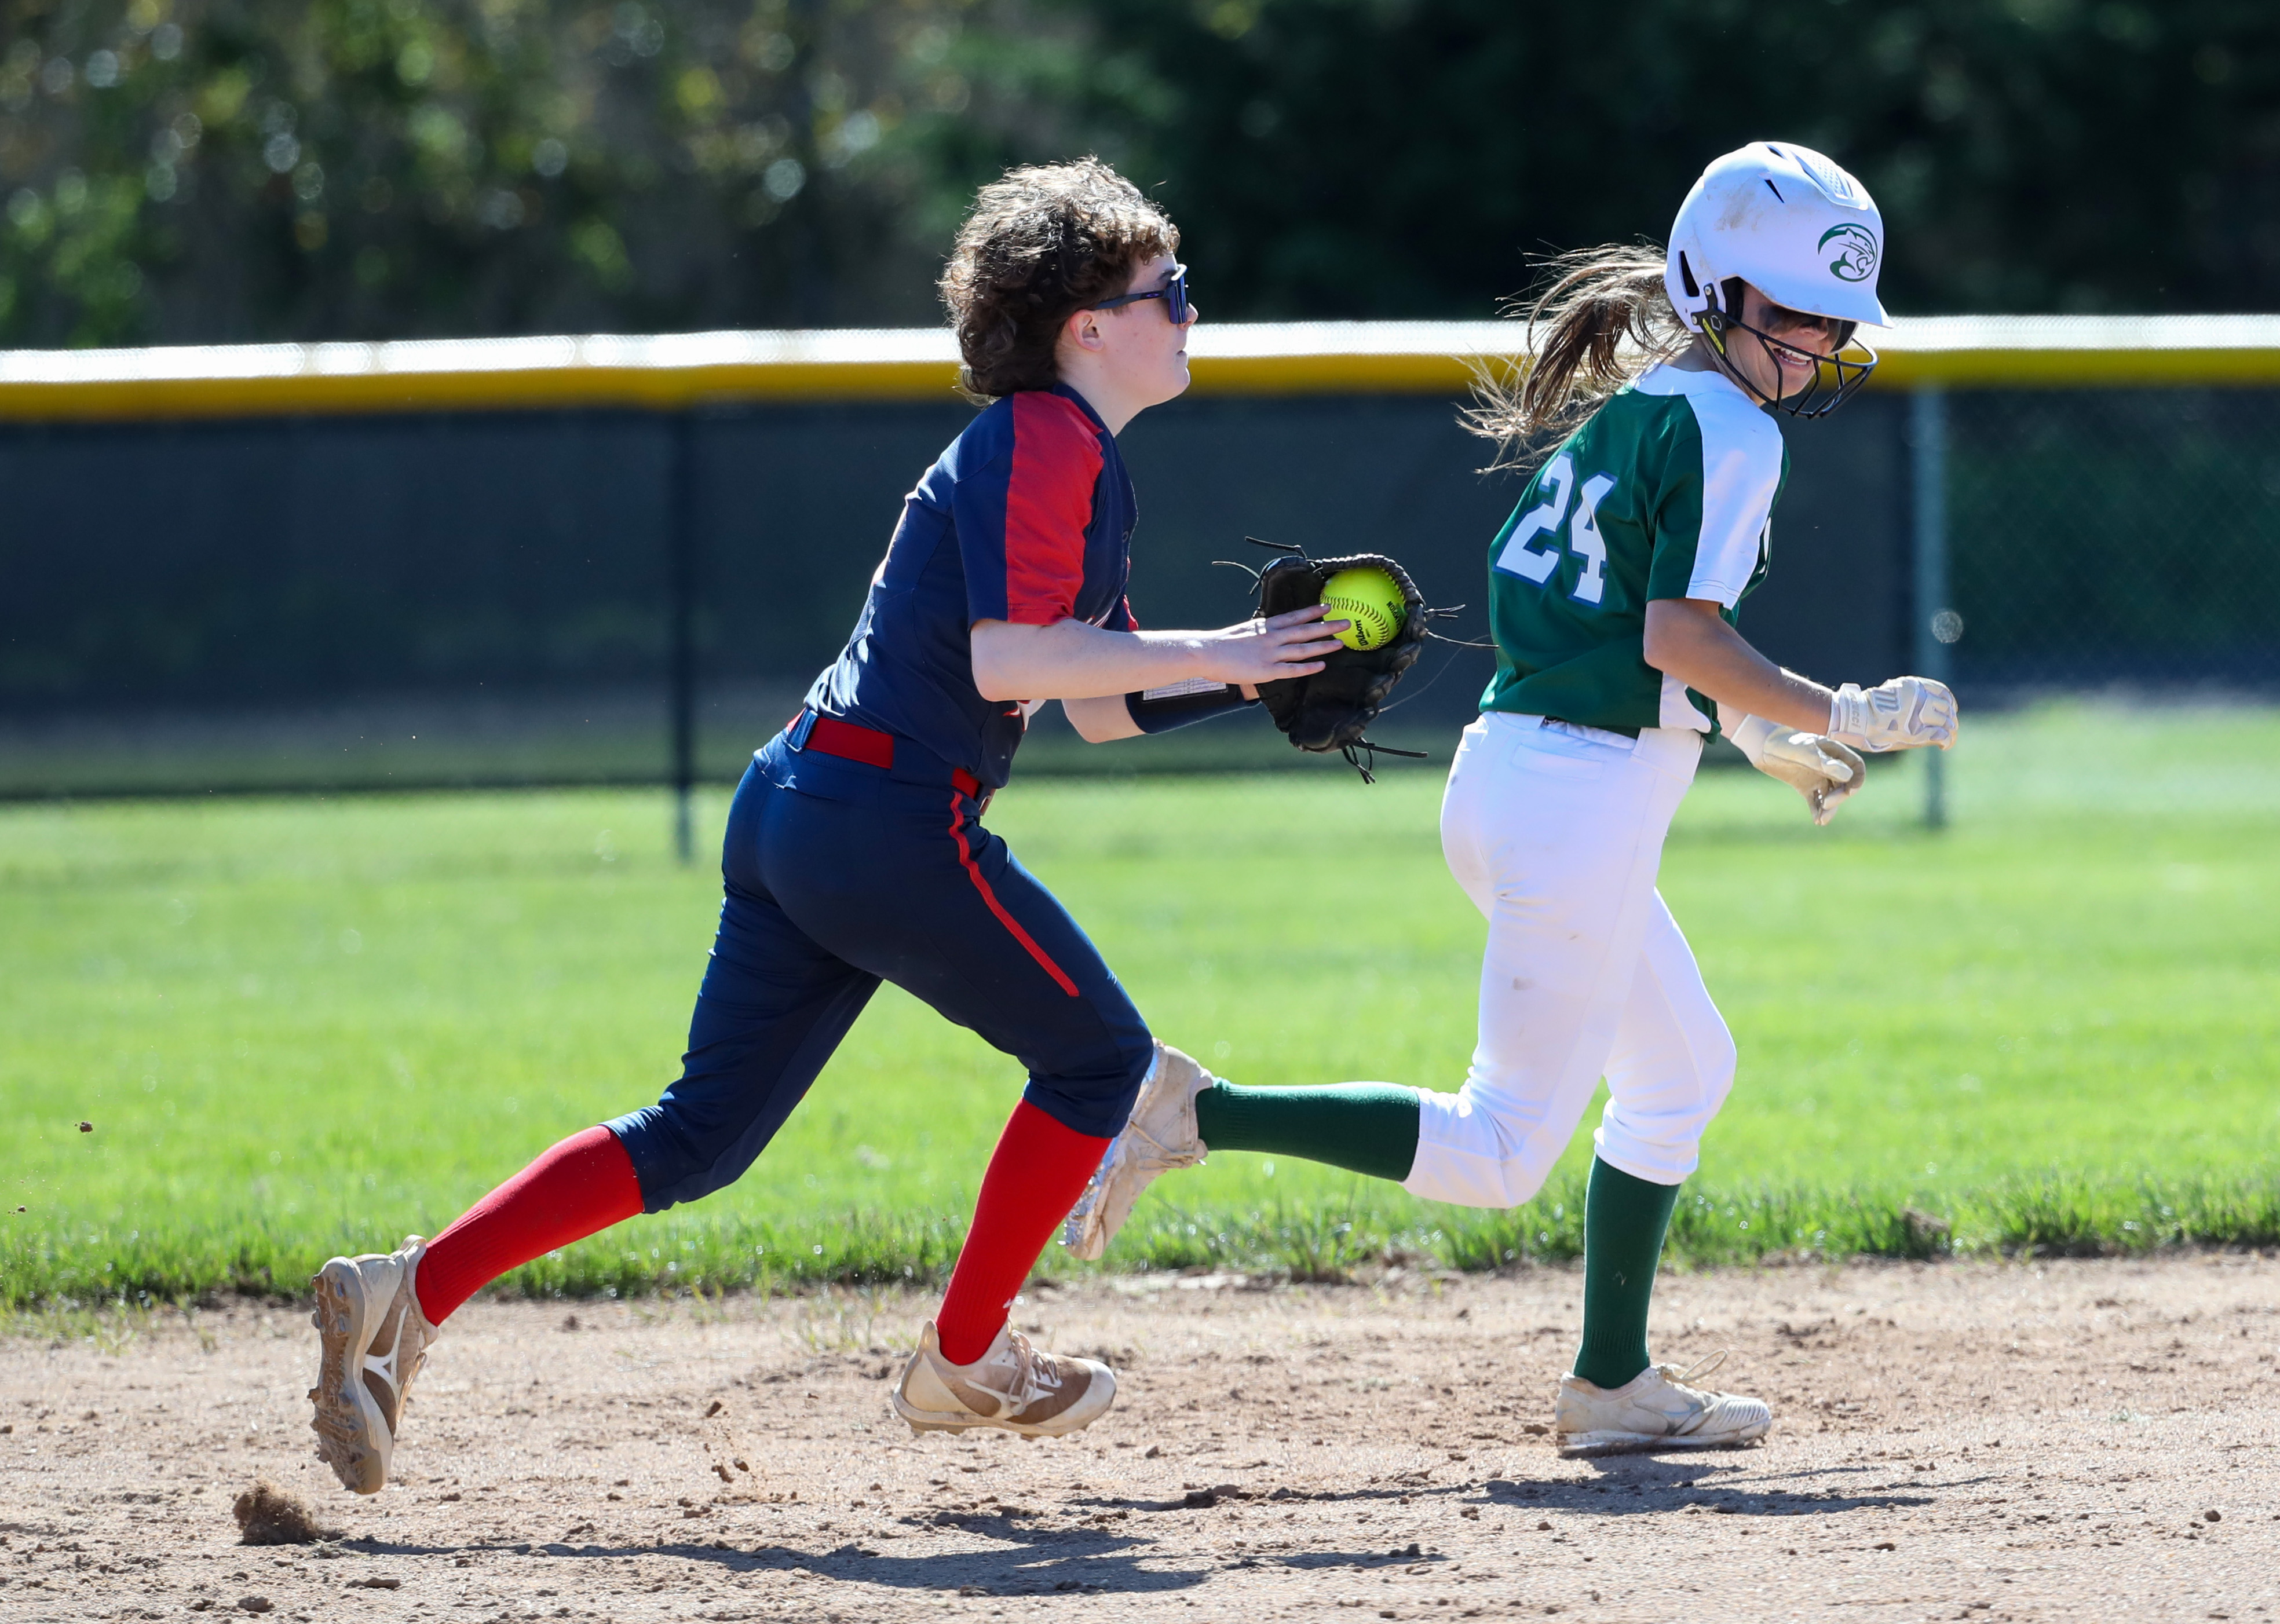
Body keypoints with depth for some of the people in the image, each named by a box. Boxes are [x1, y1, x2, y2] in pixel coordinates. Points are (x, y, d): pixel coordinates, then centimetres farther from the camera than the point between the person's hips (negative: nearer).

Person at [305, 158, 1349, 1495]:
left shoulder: (1083, 467, 21)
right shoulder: (1045, 440, -11)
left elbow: (1102, 707, 25)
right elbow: (1007, 658, -22)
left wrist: (1253, 671, 13)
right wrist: (1206, 653, -15)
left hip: (796, 812, 10)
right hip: (893, 819, -10)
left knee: (702, 1136, 8)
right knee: (1100, 1055, 6)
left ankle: (413, 1290, -1)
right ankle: (965, 1362, 13)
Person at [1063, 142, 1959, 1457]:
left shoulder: (1618, 411, 17)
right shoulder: (1730, 434, -11)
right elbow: (1680, 635, -20)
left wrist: (1752, 732, 25)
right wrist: (1835, 718, -11)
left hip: (1508, 769, 10)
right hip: (1584, 797, -10)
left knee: (1685, 1072, 22)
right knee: (1505, 1153, -4)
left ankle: (1614, 1383, 23)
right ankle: (1200, 1118, -10)